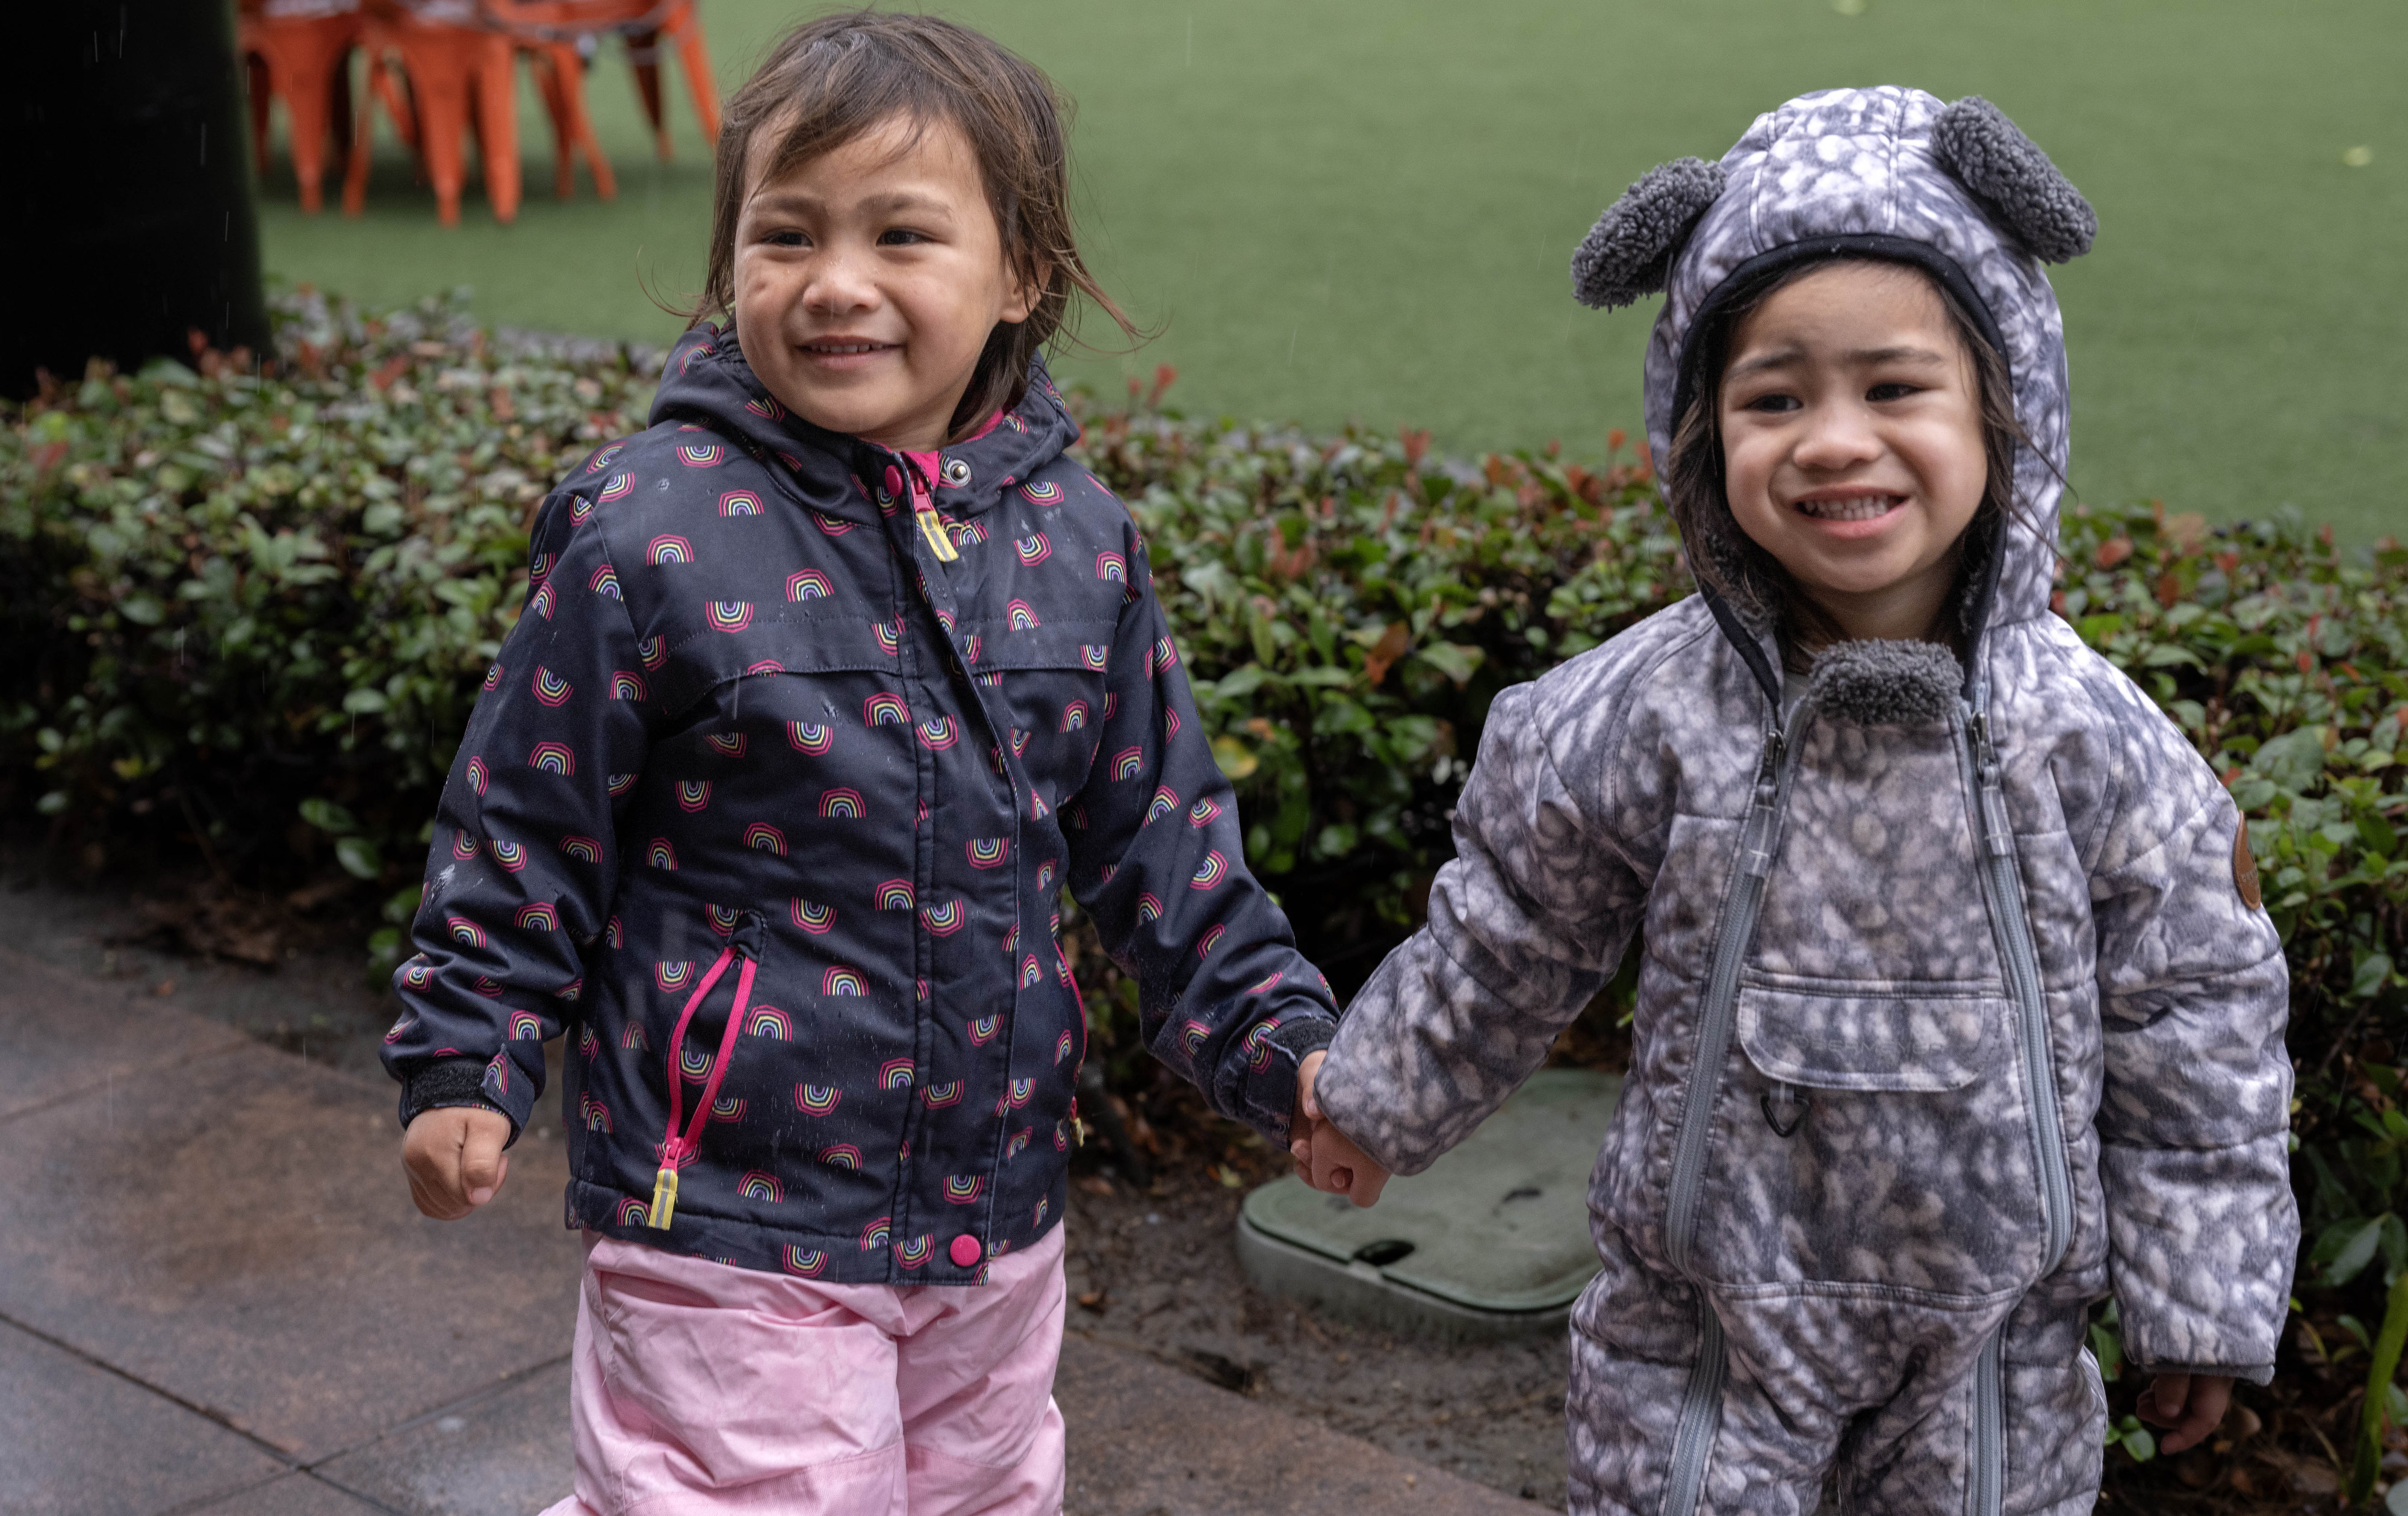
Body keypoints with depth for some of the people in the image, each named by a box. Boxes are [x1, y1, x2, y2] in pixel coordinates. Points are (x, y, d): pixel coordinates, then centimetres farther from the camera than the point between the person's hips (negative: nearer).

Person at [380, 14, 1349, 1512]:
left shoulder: (1080, 543, -2)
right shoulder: (648, 531, -15)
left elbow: (1164, 835, 7)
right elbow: (528, 825, -5)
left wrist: (1283, 1047, 2)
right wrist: (466, 1063, -6)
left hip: (996, 1205, 5)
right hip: (728, 1218, -5)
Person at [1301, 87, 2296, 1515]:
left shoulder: (2095, 742, -13)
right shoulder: (1638, 722, -15)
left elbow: (2193, 1035, -3)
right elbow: (1502, 951, 2)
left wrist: (2205, 1309, 2)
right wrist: (1381, 1104, 14)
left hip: (1994, 1341, 1)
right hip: (1705, 1316, 0)